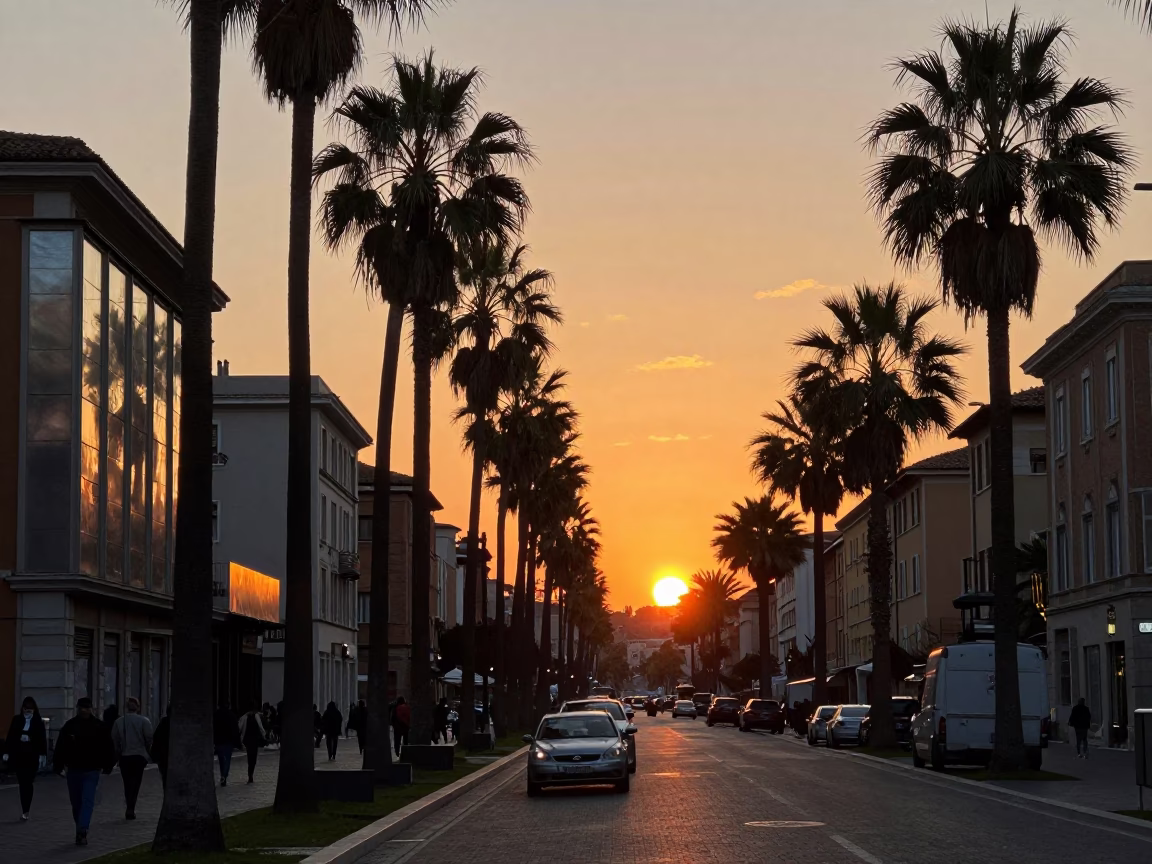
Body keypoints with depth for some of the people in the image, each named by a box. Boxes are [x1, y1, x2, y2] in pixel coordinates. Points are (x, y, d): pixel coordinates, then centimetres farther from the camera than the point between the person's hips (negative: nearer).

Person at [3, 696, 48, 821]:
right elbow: (10, 737, 6)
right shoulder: (16, 720, 5)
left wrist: (42, 755, -8)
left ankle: (25, 811, -3)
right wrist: (7, 753, 3)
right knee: (22, 784, 5)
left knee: (27, 784, -5)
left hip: (32, 758, -2)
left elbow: (42, 740, -2)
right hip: (18, 757, 2)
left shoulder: (38, 722, -1)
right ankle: (25, 810, 13)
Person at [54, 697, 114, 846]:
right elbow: (60, 748, 2)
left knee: (87, 801, -13)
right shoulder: (70, 726, 1)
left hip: (91, 771, -3)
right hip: (74, 770, 3)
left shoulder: (99, 726, -2)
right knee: (76, 803, 10)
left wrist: (107, 766, 2)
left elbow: (107, 748, 3)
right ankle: (82, 832, 24)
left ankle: (82, 831, -19)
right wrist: (58, 766, -2)